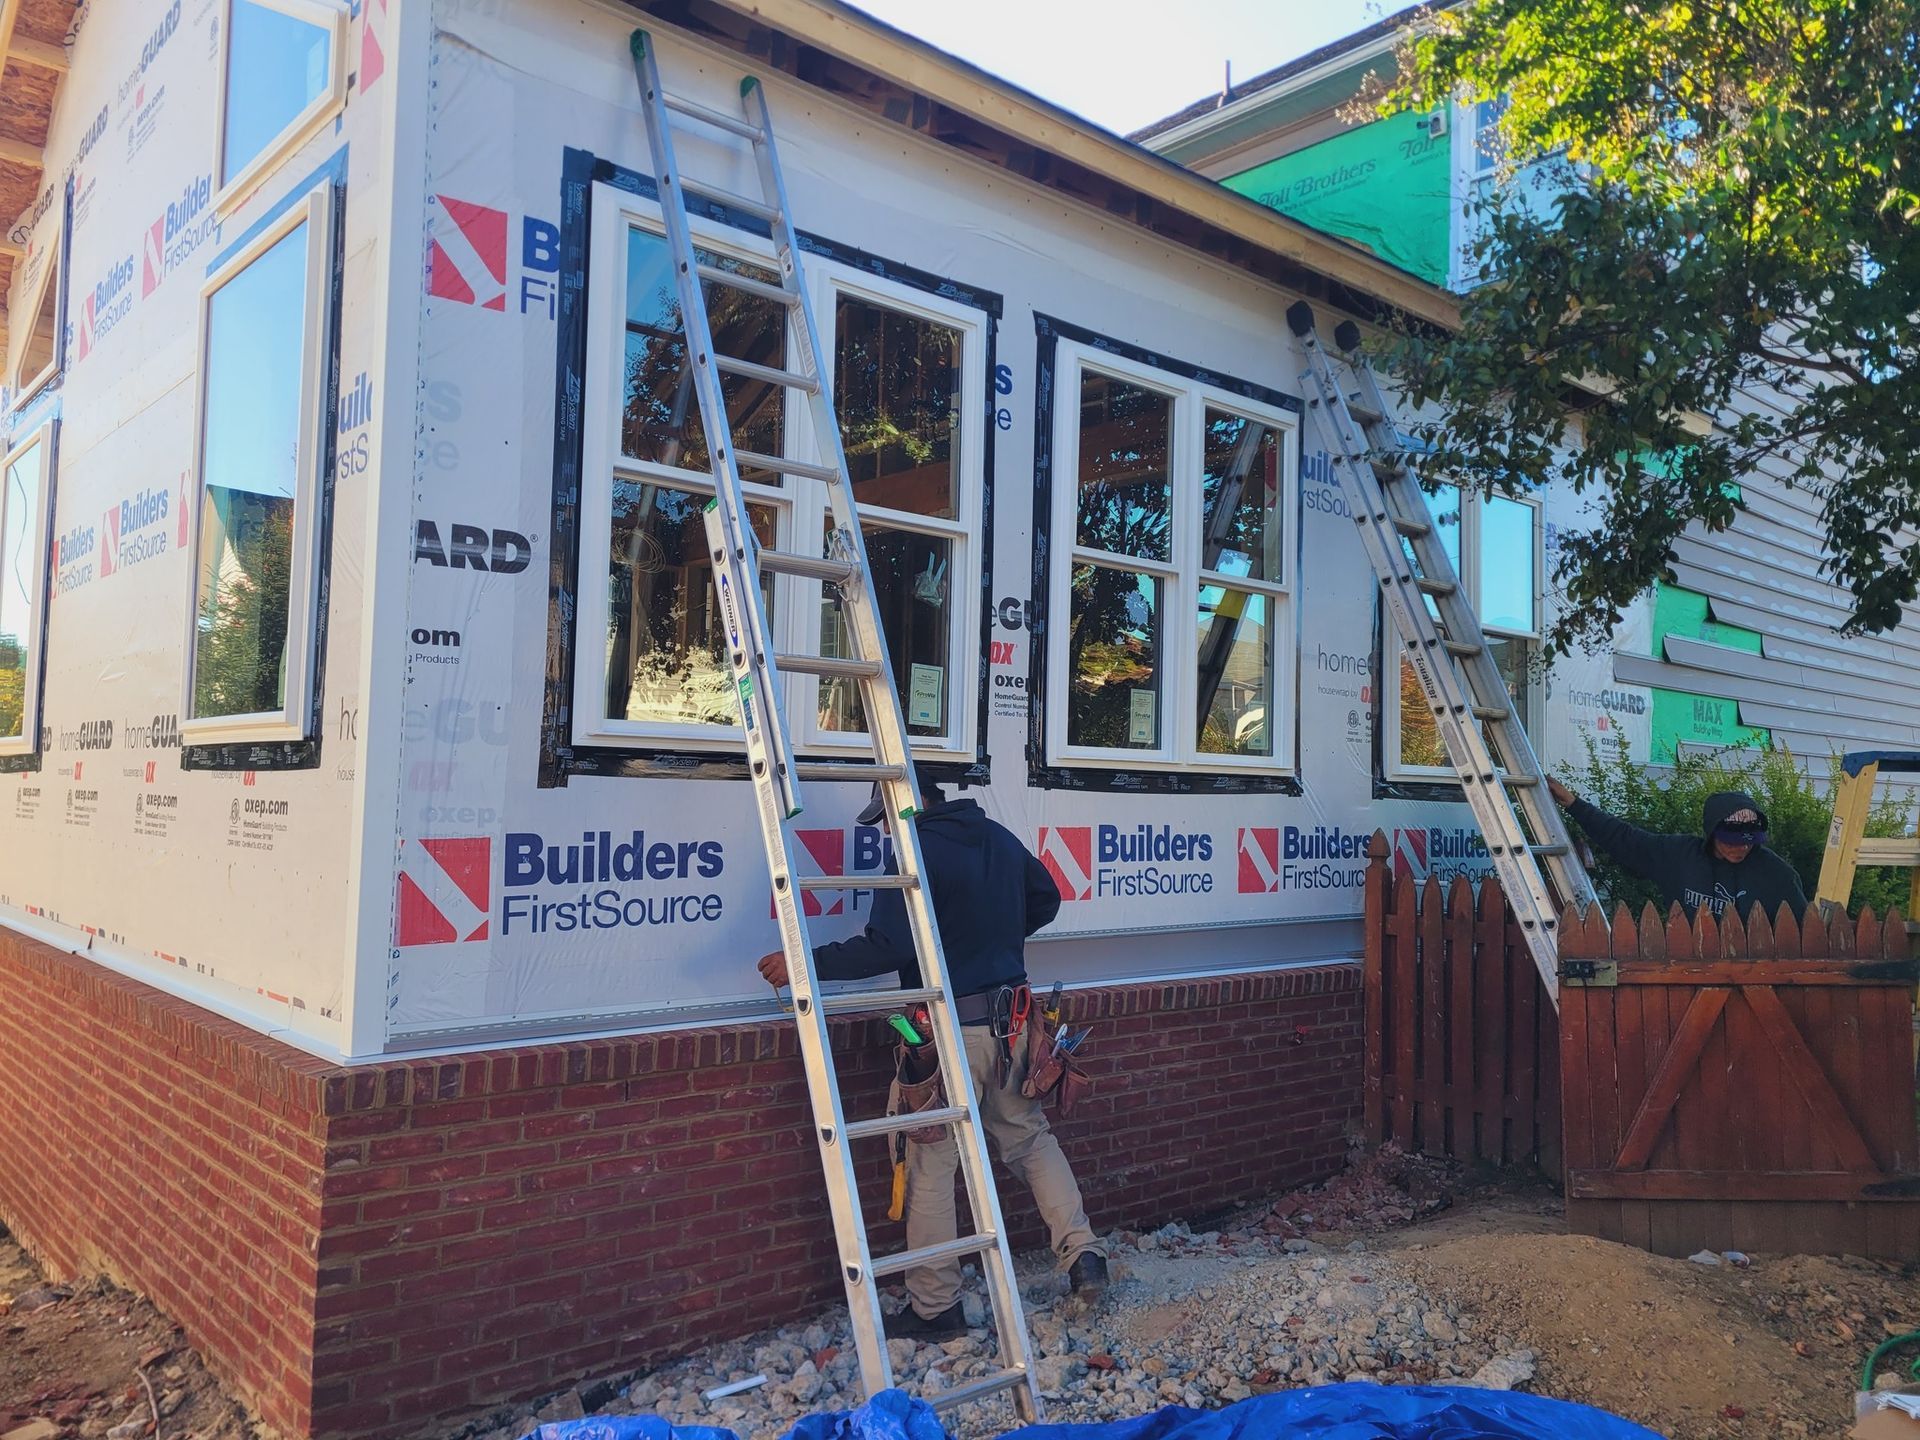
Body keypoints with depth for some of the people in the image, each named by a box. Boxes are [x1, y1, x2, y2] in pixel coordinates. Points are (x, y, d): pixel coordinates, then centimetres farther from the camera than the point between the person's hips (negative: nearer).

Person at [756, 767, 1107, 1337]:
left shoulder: (920, 853, -15)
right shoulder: (1000, 838, 9)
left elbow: (887, 947, -22)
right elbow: (1045, 901, 21)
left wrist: (808, 964, -15)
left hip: (951, 1029, -7)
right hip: (1012, 1018, 8)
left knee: (932, 1167, 4)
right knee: (1031, 1137, 22)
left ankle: (936, 1307, 13)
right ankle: (1083, 1253, 17)